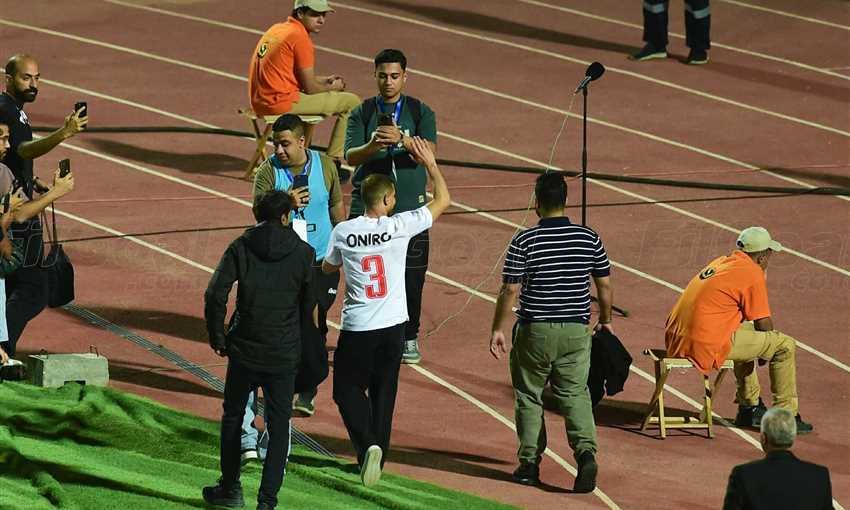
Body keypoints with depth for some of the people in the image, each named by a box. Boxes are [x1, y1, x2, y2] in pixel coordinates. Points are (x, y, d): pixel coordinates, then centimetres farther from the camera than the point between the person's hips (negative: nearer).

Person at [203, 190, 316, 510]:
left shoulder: (240, 248, -3)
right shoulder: (303, 253, -3)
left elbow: (215, 295, -11)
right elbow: (309, 303, 5)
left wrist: (217, 337, 1)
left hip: (244, 351, 0)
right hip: (284, 354, 0)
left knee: (233, 417, 18)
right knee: (279, 426, 5)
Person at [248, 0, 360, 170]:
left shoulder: (277, 29, 14)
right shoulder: (300, 36, -13)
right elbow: (310, 88, -11)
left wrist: (324, 80, 21)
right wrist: (333, 88, 9)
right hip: (282, 103, -10)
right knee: (351, 102, -2)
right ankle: (334, 161, 2)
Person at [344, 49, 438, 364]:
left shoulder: (420, 112, 4)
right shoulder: (362, 113, 3)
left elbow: (430, 150, -12)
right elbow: (350, 156, -8)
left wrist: (402, 139, -31)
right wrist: (372, 146, -30)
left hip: (410, 207, 0)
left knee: (411, 276, 3)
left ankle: (409, 338, 19)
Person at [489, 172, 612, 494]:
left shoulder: (525, 242, -10)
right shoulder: (588, 239, -1)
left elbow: (510, 290, -9)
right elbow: (604, 285, 6)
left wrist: (498, 329, 1)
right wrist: (605, 320, 23)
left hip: (534, 330, -2)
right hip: (576, 331, 2)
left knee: (529, 397, 13)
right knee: (575, 395, 6)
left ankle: (529, 464, 16)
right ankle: (586, 450, -18)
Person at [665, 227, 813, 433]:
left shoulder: (721, 262, 20)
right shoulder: (753, 273, -7)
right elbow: (763, 323, -4)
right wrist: (768, 346, 15)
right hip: (707, 344, -9)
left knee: (747, 333, 36)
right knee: (785, 345, 1)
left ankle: (749, 408, 40)